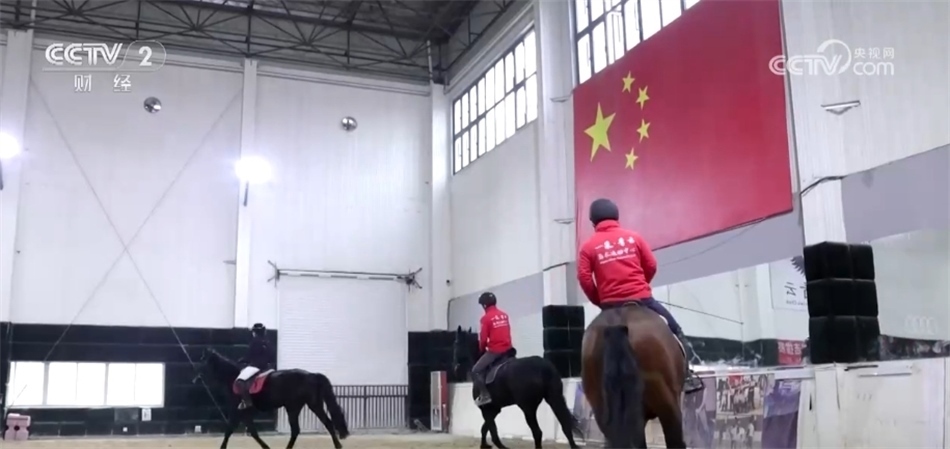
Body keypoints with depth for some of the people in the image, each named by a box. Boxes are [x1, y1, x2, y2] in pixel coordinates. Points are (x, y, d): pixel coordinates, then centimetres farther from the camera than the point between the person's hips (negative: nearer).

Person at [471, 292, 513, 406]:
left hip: (494, 350, -7)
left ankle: (484, 395, -11)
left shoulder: (486, 318, -10)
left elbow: (483, 338, -9)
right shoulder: (504, 315, 9)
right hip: (507, 349, 7)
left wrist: (482, 350, 9)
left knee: (476, 370, -2)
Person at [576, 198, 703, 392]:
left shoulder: (589, 246, 2)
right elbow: (651, 265, 6)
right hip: (641, 298, 0)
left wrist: (598, 301, 9)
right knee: (674, 329, 17)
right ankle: (687, 375, 13)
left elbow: (584, 278, -6)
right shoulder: (634, 237, 5)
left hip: (610, 304, 0)